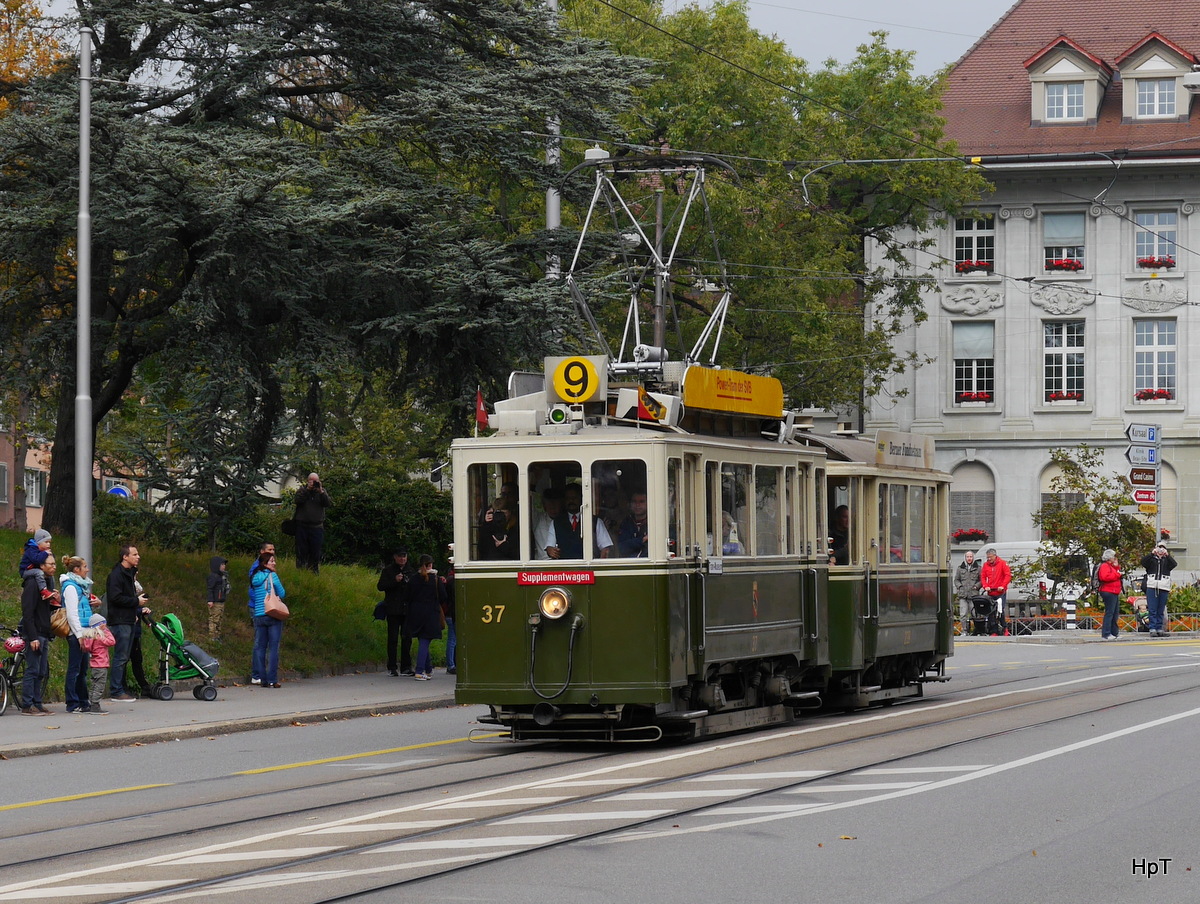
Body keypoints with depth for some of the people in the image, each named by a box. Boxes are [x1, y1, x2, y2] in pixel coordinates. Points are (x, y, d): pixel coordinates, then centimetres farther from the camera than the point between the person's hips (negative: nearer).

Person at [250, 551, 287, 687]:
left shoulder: (255, 578, 8)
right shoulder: (272, 576, -7)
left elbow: (251, 593, 17)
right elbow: (282, 594, -2)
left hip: (259, 616, 5)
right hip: (273, 615, -5)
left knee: (260, 647, 9)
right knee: (273, 647, -2)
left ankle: (262, 678, 7)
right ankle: (272, 679, -6)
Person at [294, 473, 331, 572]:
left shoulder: (322, 491, 10)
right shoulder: (303, 489, 5)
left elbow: (327, 504, -4)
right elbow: (298, 501, -12)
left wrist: (321, 492, -14)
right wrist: (307, 489, -16)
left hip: (317, 526, 1)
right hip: (302, 526, -1)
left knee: (316, 552, 3)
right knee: (301, 551, 1)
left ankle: (314, 571, 11)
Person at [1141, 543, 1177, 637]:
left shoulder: (1167, 560, 15)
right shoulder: (1151, 559, 13)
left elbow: (1174, 564, -4)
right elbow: (1143, 561, -6)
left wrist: (1167, 555, -15)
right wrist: (1152, 553, -15)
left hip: (1163, 587, 1)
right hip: (1152, 587, -1)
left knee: (1161, 610, 2)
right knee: (1152, 609, -6)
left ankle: (1160, 629, 5)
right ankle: (1153, 629, -8)